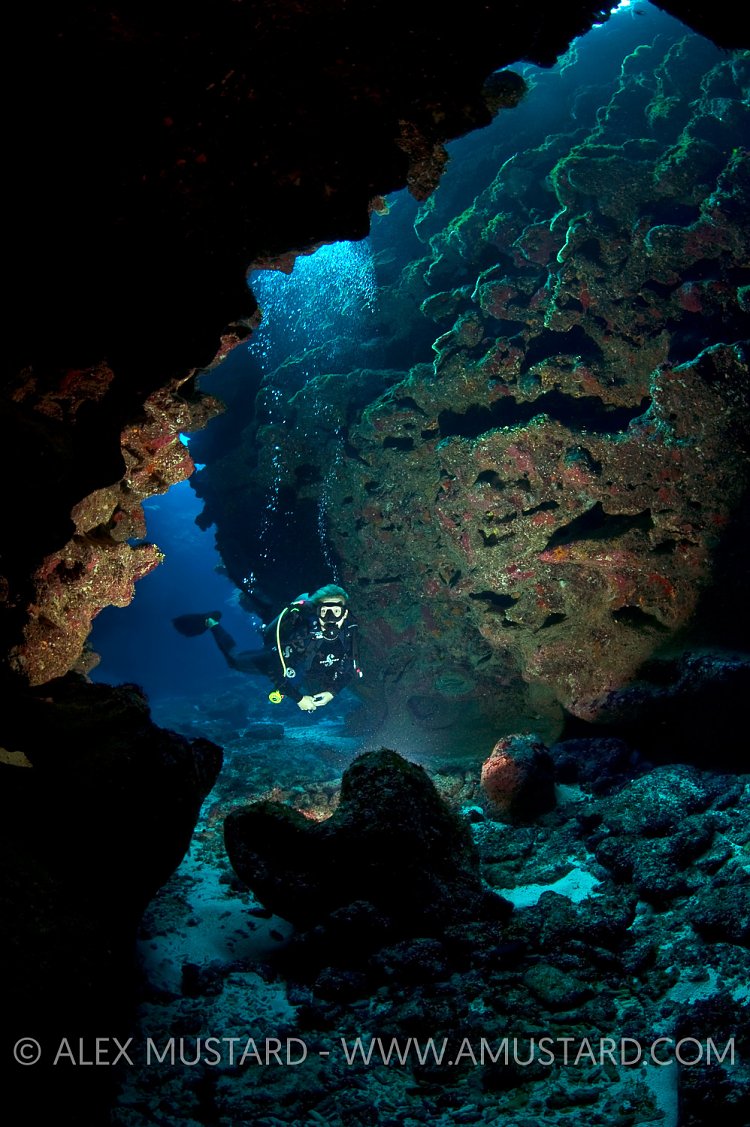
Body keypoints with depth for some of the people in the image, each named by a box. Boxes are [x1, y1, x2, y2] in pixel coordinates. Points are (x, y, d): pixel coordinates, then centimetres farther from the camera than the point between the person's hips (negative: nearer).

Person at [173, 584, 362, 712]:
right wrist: (298, 698, -31)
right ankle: (211, 623, 41)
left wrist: (331, 693, -25)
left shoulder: (349, 631, -32)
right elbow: (274, 669, -35)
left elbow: (350, 669, -13)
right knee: (234, 659, 19)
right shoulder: (299, 631, -45)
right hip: (276, 660, -4)